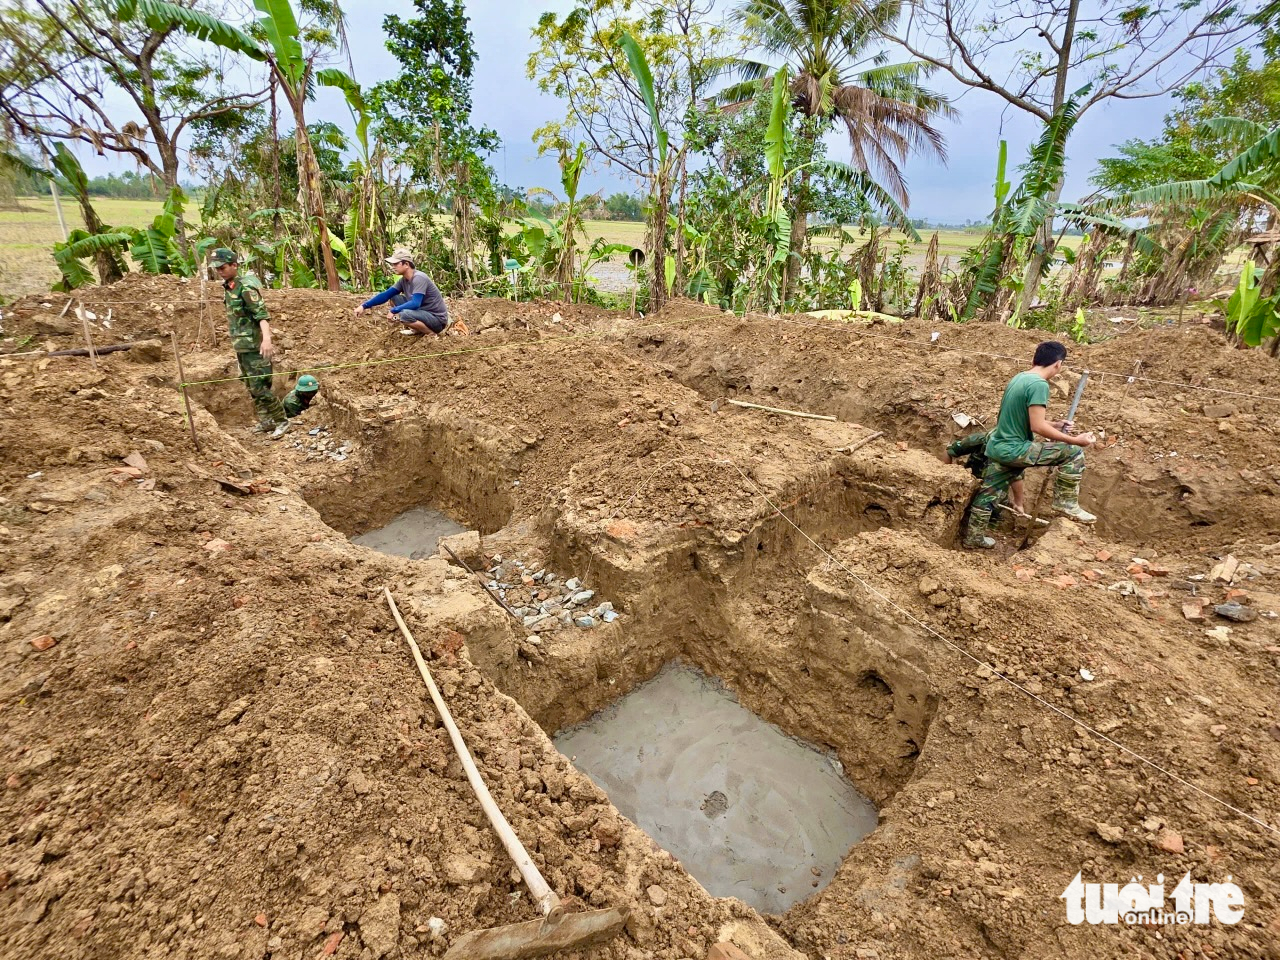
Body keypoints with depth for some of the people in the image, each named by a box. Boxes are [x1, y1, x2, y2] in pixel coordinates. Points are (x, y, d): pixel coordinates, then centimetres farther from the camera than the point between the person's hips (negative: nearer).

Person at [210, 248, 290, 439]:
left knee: (259, 388, -10)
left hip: (254, 346, -9)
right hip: (240, 346, 9)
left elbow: (262, 314, -25)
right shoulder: (227, 287, 11)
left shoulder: (246, 287, -15)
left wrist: (267, 339, -38)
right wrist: (235, 340, 22)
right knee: (251, 387, 14)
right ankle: (265, 422, 23)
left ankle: (282, 421, 1)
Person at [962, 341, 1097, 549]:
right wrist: (1074, 440, -15)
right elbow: (1037, 427, -22)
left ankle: (973, 537, 28)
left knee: (988, 493, 18)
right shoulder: (1039, 385, -18)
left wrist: (1054, 425, 25)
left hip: (997, 447, 9)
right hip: (1014, 450, -9)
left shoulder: (1018, 378, 10)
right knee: (1073, 452, -1)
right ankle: (1066, 502, 5)